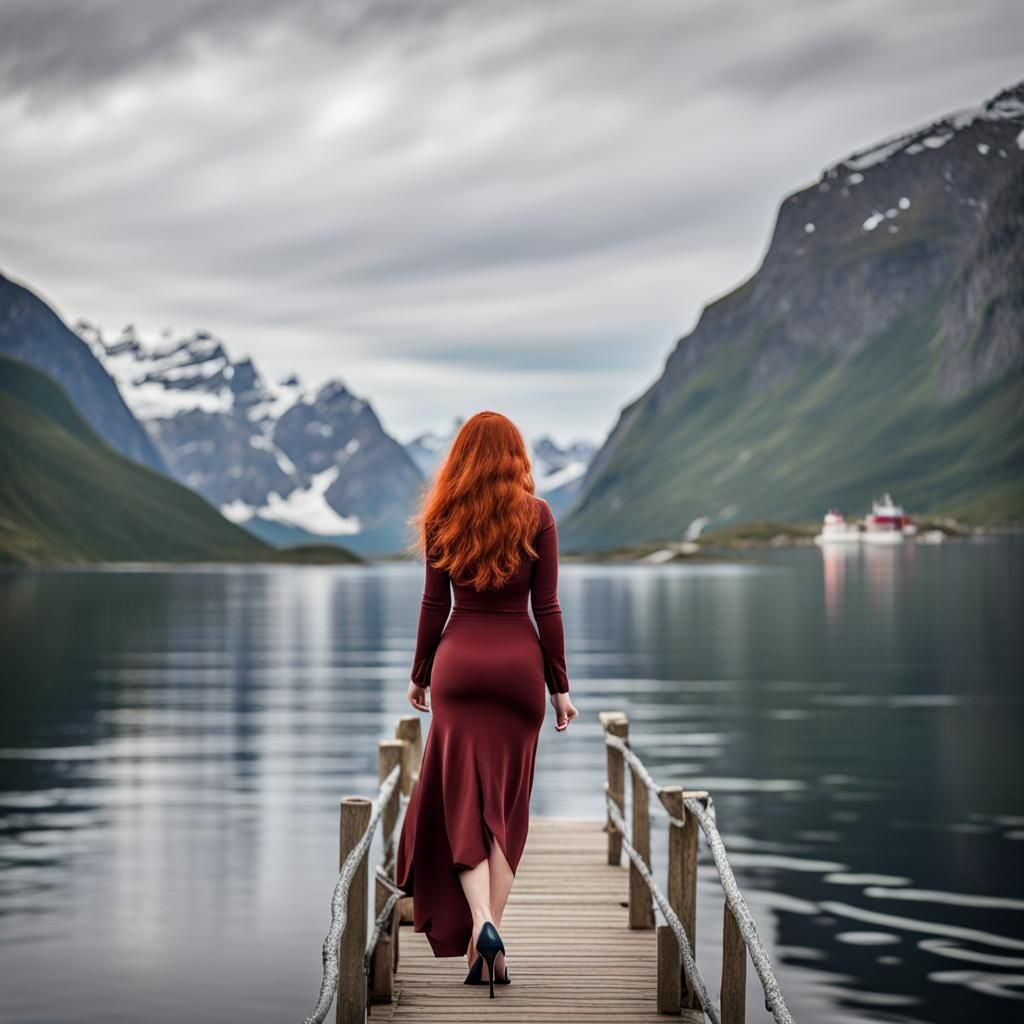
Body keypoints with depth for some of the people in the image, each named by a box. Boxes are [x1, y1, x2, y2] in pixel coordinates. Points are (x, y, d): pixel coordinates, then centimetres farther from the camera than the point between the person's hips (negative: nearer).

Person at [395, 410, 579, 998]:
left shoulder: (443, 517, 3)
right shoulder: (536, 515, 0)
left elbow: (434, 605, 4)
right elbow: (547, 608, -2)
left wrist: (420, 674, 14)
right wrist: (560, 685, 4)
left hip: (458, 661, 0)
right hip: (521, 662, 0)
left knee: (461, 800, 3)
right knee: (507, 805, 7)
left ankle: (481, 923, -17)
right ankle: (489, 948, 5)